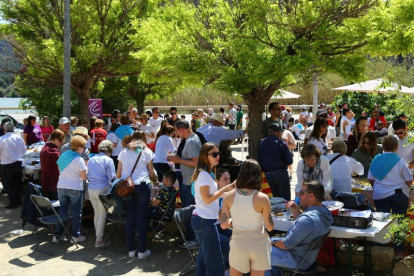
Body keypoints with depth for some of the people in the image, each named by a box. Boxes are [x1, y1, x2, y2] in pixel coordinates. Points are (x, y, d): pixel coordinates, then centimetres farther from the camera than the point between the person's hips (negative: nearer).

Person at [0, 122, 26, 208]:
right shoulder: (19, 137, -2)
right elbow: (24, 151, 7)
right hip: (18, 163, 5)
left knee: (8, 185, 8)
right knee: (17, 183, 18)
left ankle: (13, 203, 11)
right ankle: (18, 201, 27)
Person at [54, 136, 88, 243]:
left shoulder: (63, 155, 4)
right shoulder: (79, 159, -15)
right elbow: (84, 177, -14)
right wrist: (86, 167, 2)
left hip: (61, 186, 6)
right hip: (75, 188, -6)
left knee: (62, 210, 15)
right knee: (76, 212, 7)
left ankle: (57, 234, 17)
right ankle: (75, 236, 13)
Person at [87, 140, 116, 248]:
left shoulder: (91, 160, 10)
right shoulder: (108, 160, -8)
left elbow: (88, 176, 16)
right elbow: (112, 177, -8)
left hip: (91, 189, 6)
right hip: (102, 189, -6)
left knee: (97, 213, 18)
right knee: (102, 215, 3)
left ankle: (99, 236, 27)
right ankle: (99, 240, 8)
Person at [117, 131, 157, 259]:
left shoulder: (124, 152, 13)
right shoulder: (146, 151, 7)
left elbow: (118, 174, 11)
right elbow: (151, 173, 7)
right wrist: (155, 182, 25)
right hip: (142, 186, -3)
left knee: (129, 217, 8)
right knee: (141, 218, 1)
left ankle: (131, 250, 14)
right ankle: (142, 251, 5)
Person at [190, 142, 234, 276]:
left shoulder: (207, 173, 14)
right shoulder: (204, 174, -17)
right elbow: (207, 199, -21)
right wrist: (225, 188, -19)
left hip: (202, 219, 10)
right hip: (205, 220, -10)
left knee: (204, 257, 16)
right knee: (215, 260, -4)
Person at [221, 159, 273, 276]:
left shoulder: (229, 196, -10)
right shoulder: (262, 198, -16)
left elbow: (224, 225, -6)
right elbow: (270, 227, -9)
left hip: (238, 243, 1)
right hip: (258, 244, -1)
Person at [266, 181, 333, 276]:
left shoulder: (308, 218, -33)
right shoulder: (323, 211, -3)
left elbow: (288, 244, -25)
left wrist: (273, 243, -7)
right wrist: (295, 209, -1)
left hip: (297, 260, -10)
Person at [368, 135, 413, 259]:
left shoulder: (376, 160, -3)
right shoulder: (400, 161, -11)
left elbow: (371, 179, 3)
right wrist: (404, 188, 15)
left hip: (380, 196, 3)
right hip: (399, 195, -2)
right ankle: (399, 251, 9)